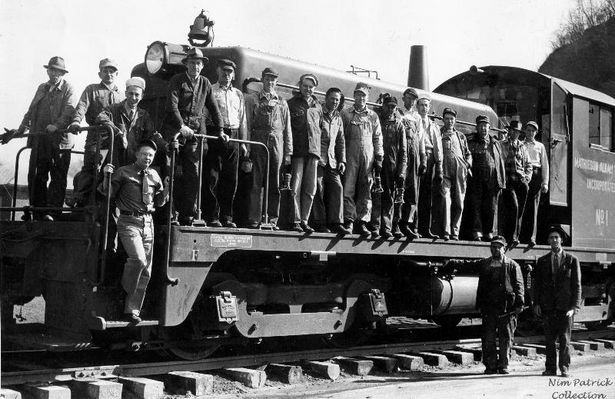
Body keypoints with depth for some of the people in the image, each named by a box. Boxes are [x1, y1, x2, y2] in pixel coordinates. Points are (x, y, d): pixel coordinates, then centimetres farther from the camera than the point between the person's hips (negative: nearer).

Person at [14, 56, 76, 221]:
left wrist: (57, 125, -26)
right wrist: (22, 128, 16)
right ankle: (37, 210, 10)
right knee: (36, 176, 4)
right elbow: (31, 111, 25)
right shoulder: (41, 88, 21)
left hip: (59, 139, -6)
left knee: (58, 177, -5)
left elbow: (69, 111, -11)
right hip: (39, 139, 6)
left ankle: (52, 212, -5)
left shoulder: (68, 89, 2)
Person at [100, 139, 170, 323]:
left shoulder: (154, 176, 13)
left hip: (147, 223, 5)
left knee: (146, 271, 3)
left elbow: (159, 202, 19)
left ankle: (132, 310, 11)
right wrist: (107, 176, -17)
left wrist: (166, 188, 2)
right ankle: (124, 292, -1)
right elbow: (108, 194, -2)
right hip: (129, 222, -5)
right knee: (138, 260, -26)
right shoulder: (123, 172, 1)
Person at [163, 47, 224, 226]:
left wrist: (219, 130, 14)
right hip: (176, 128, -4)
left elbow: (213, 108, 19)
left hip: (196, 131, 4)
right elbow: (172, 105, -9)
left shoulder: (205, 83, 15)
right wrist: (181, 126, -19)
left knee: (194, 174, -2)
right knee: (175, 173, -7)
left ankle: (187, 215, 1)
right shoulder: (177, 80, 1)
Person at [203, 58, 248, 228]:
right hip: (214, 136, -4)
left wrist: (243, 142, 13)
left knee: (231, 180, 4)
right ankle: (212, 217, -4)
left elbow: (242, 120, 21)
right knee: (212, 178, -7)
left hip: (233, 138, 5)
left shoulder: (238, 94, 20)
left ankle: (226, 217, 9)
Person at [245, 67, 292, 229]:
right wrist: (246, 147, -6)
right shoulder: (252, 99, 9)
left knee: (275, 185, 2)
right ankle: (254, 220, -2)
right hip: (258, 142, -2)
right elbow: (247, 125, 4)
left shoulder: (282, 102, 16)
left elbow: (287, 129, 14)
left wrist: (288, 152, 7)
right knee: (257, 183, -4)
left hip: (277, 143, 2)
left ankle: (272, 220, 6)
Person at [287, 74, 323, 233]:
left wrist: (321, 152, 13)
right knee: (295, 187, -8)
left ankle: (304, 221, 8)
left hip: (313, 151, 4)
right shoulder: (291, 104, 7)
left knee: (310, 189, 2)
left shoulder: (318, 107, 19)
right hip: (297, 150, -4)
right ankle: (295, 221, -6)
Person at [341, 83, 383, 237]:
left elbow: (378, 138, 13)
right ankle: (349, 220, -2)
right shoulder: (345, 114, 9)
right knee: (348, 189, -7)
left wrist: (379, 159, 5)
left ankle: (362, 221, 2)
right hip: (350, 156, -2)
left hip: (368, 158, 2)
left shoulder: (373, 116, 14)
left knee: (366, 191, 0)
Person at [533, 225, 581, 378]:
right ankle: (550, 368, 9)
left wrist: (575, 306, -6)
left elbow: (577, 285, 3)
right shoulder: (542, 261, 12)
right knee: (549, 340, 3)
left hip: (565, 306, -2)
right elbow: (537, 284, 12)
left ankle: (564, 368, 7)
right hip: (548, 307, 2)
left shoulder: (572, 260, 5)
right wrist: (536, 304, 1)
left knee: (565, 339, -2)